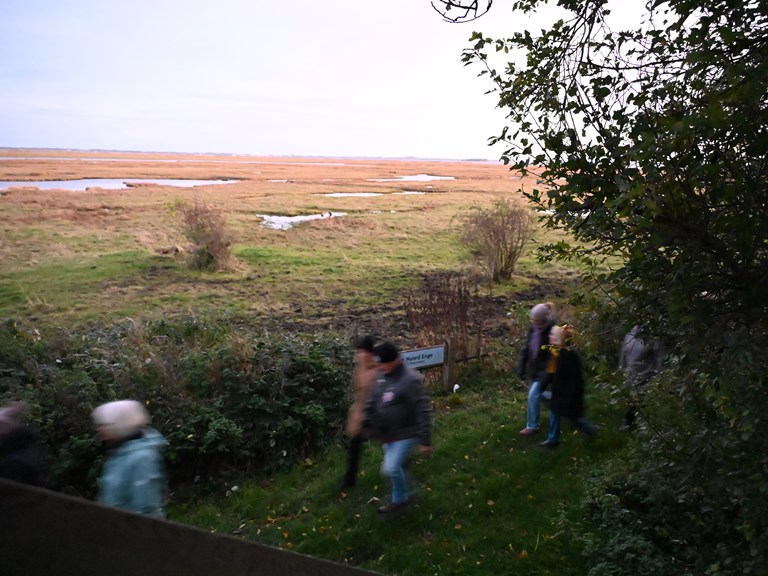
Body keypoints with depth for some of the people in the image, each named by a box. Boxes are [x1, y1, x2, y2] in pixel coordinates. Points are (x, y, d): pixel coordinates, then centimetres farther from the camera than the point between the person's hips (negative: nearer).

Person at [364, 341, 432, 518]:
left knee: (391, 468, -11)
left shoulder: (410, 380, -26)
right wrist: (366, 422, 11)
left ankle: (400, 501, 14)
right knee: (399, 467, 19)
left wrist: (425, 441, -20)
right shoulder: (382, 376, 0)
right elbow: (372, 401, 14)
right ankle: (403, 497, 39)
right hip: (388, 434, 8)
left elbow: (423, 411, -23)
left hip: (406, 434, -7)